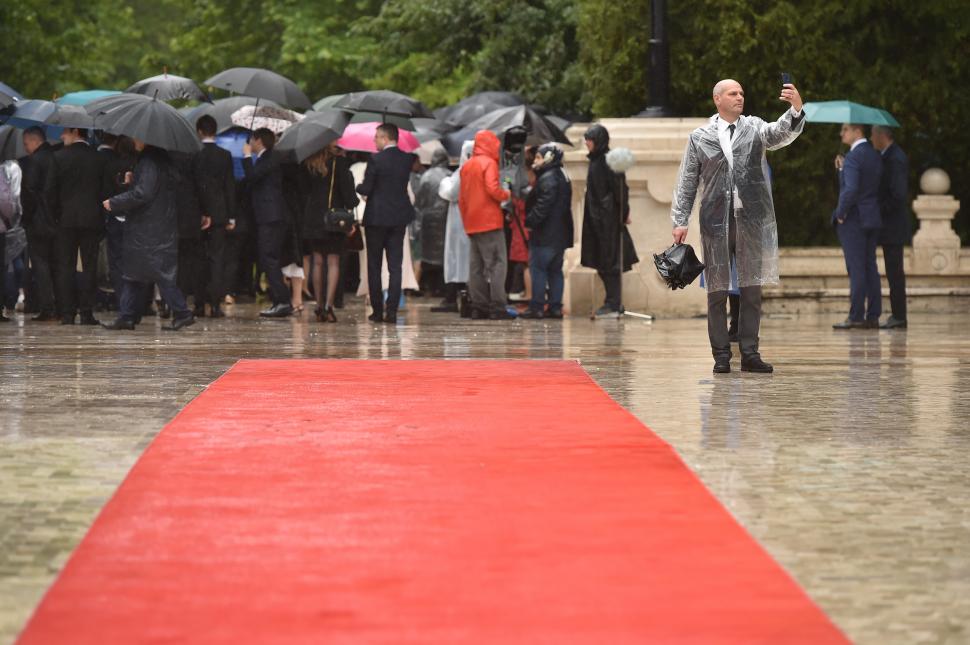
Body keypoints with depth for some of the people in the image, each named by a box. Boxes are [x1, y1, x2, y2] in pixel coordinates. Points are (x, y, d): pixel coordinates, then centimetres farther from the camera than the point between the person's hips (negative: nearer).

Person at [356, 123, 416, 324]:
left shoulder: (376, 160, -14)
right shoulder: (407, 159, 3)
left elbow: (366, 189, -12)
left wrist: (358, 187, 10)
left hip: (376, 218, -4)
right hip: (399, 218, 4)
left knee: (374, 266, 6)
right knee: (395, 266, 4)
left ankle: (377, 311, 4)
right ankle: (392, 311, -2)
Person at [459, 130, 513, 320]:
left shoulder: (466, 166, 15)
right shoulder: (489, 163, -7)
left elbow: (462, 198, 16)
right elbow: (492, 189, -20)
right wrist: (507, 195, -2)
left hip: (471, 224, 8)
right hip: (489, 222, -8)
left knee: (476, 266, 10)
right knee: (497, 263, -8)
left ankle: (478, 306, 9)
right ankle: (497, 307, -13)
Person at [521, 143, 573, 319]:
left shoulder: (547, 179, -14)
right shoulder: (563, 178, 17)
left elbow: (542, 206, -22)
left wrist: (530, 221, -16)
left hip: (545, 234, -10)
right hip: (560, 235, 10)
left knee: (538, 268, -6)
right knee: (555, 270, 11)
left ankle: (537, 307, -7)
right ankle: (555, 306, 11)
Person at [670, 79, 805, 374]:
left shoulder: (754, 128, 8)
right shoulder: (699, 138, 6)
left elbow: (782, 134, -11)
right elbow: (687, 182, 8)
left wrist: (796, 109, -30)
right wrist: (680, 221, 2)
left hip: (751, 219, 1)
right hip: (716, 221, -1)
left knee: (752, 290, 3)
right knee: (717, 291, 1)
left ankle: (750, 354, 8)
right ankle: (721, 355, 7)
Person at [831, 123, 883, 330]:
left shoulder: (853, 157, -15)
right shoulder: (875, 155, 12)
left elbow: (851, 189, -24)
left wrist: (840, 213, -13)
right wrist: (842, 170, 9)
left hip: (853, 219, -8)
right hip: (872, 219, 8)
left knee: (856, 269, -7)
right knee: (870, 268, 9)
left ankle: (856, 317, -7)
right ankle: (873, 316, 9)